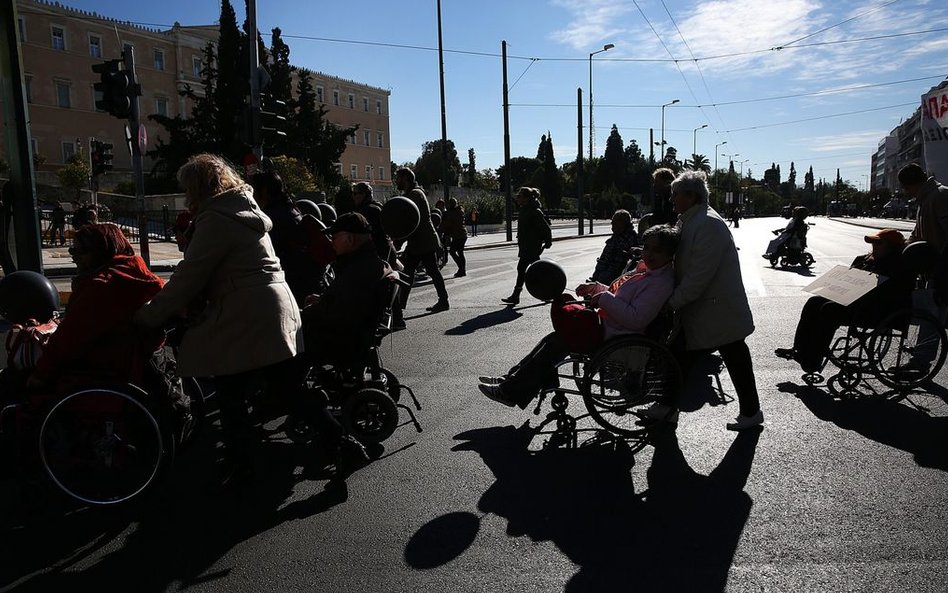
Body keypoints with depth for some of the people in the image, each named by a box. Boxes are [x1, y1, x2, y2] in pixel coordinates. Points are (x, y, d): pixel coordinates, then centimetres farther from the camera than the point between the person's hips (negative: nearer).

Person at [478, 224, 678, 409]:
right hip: (606, 325, 10)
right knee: (554, 339, 3)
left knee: (557, 342, -11)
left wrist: (604, 299, -21)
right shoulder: (644, 270, 13)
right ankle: (513, 379, 7)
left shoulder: (661, 284, -17)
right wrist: (595, 288, 7)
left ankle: (511, 392, -4)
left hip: (613, 338, -10)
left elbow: (636, 319, -27)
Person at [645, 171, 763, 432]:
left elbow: (699, 276, -26)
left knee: (736, 361, 7)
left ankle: (751, 412, 23)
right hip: (697, 311, 10)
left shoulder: (708, 225, -22)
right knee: (683, 354, 13)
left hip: (719, 310, -10)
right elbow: (683, 265, 15)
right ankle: (668, 406, 22)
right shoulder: (690, 221, 10)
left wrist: (671, 303, -21)